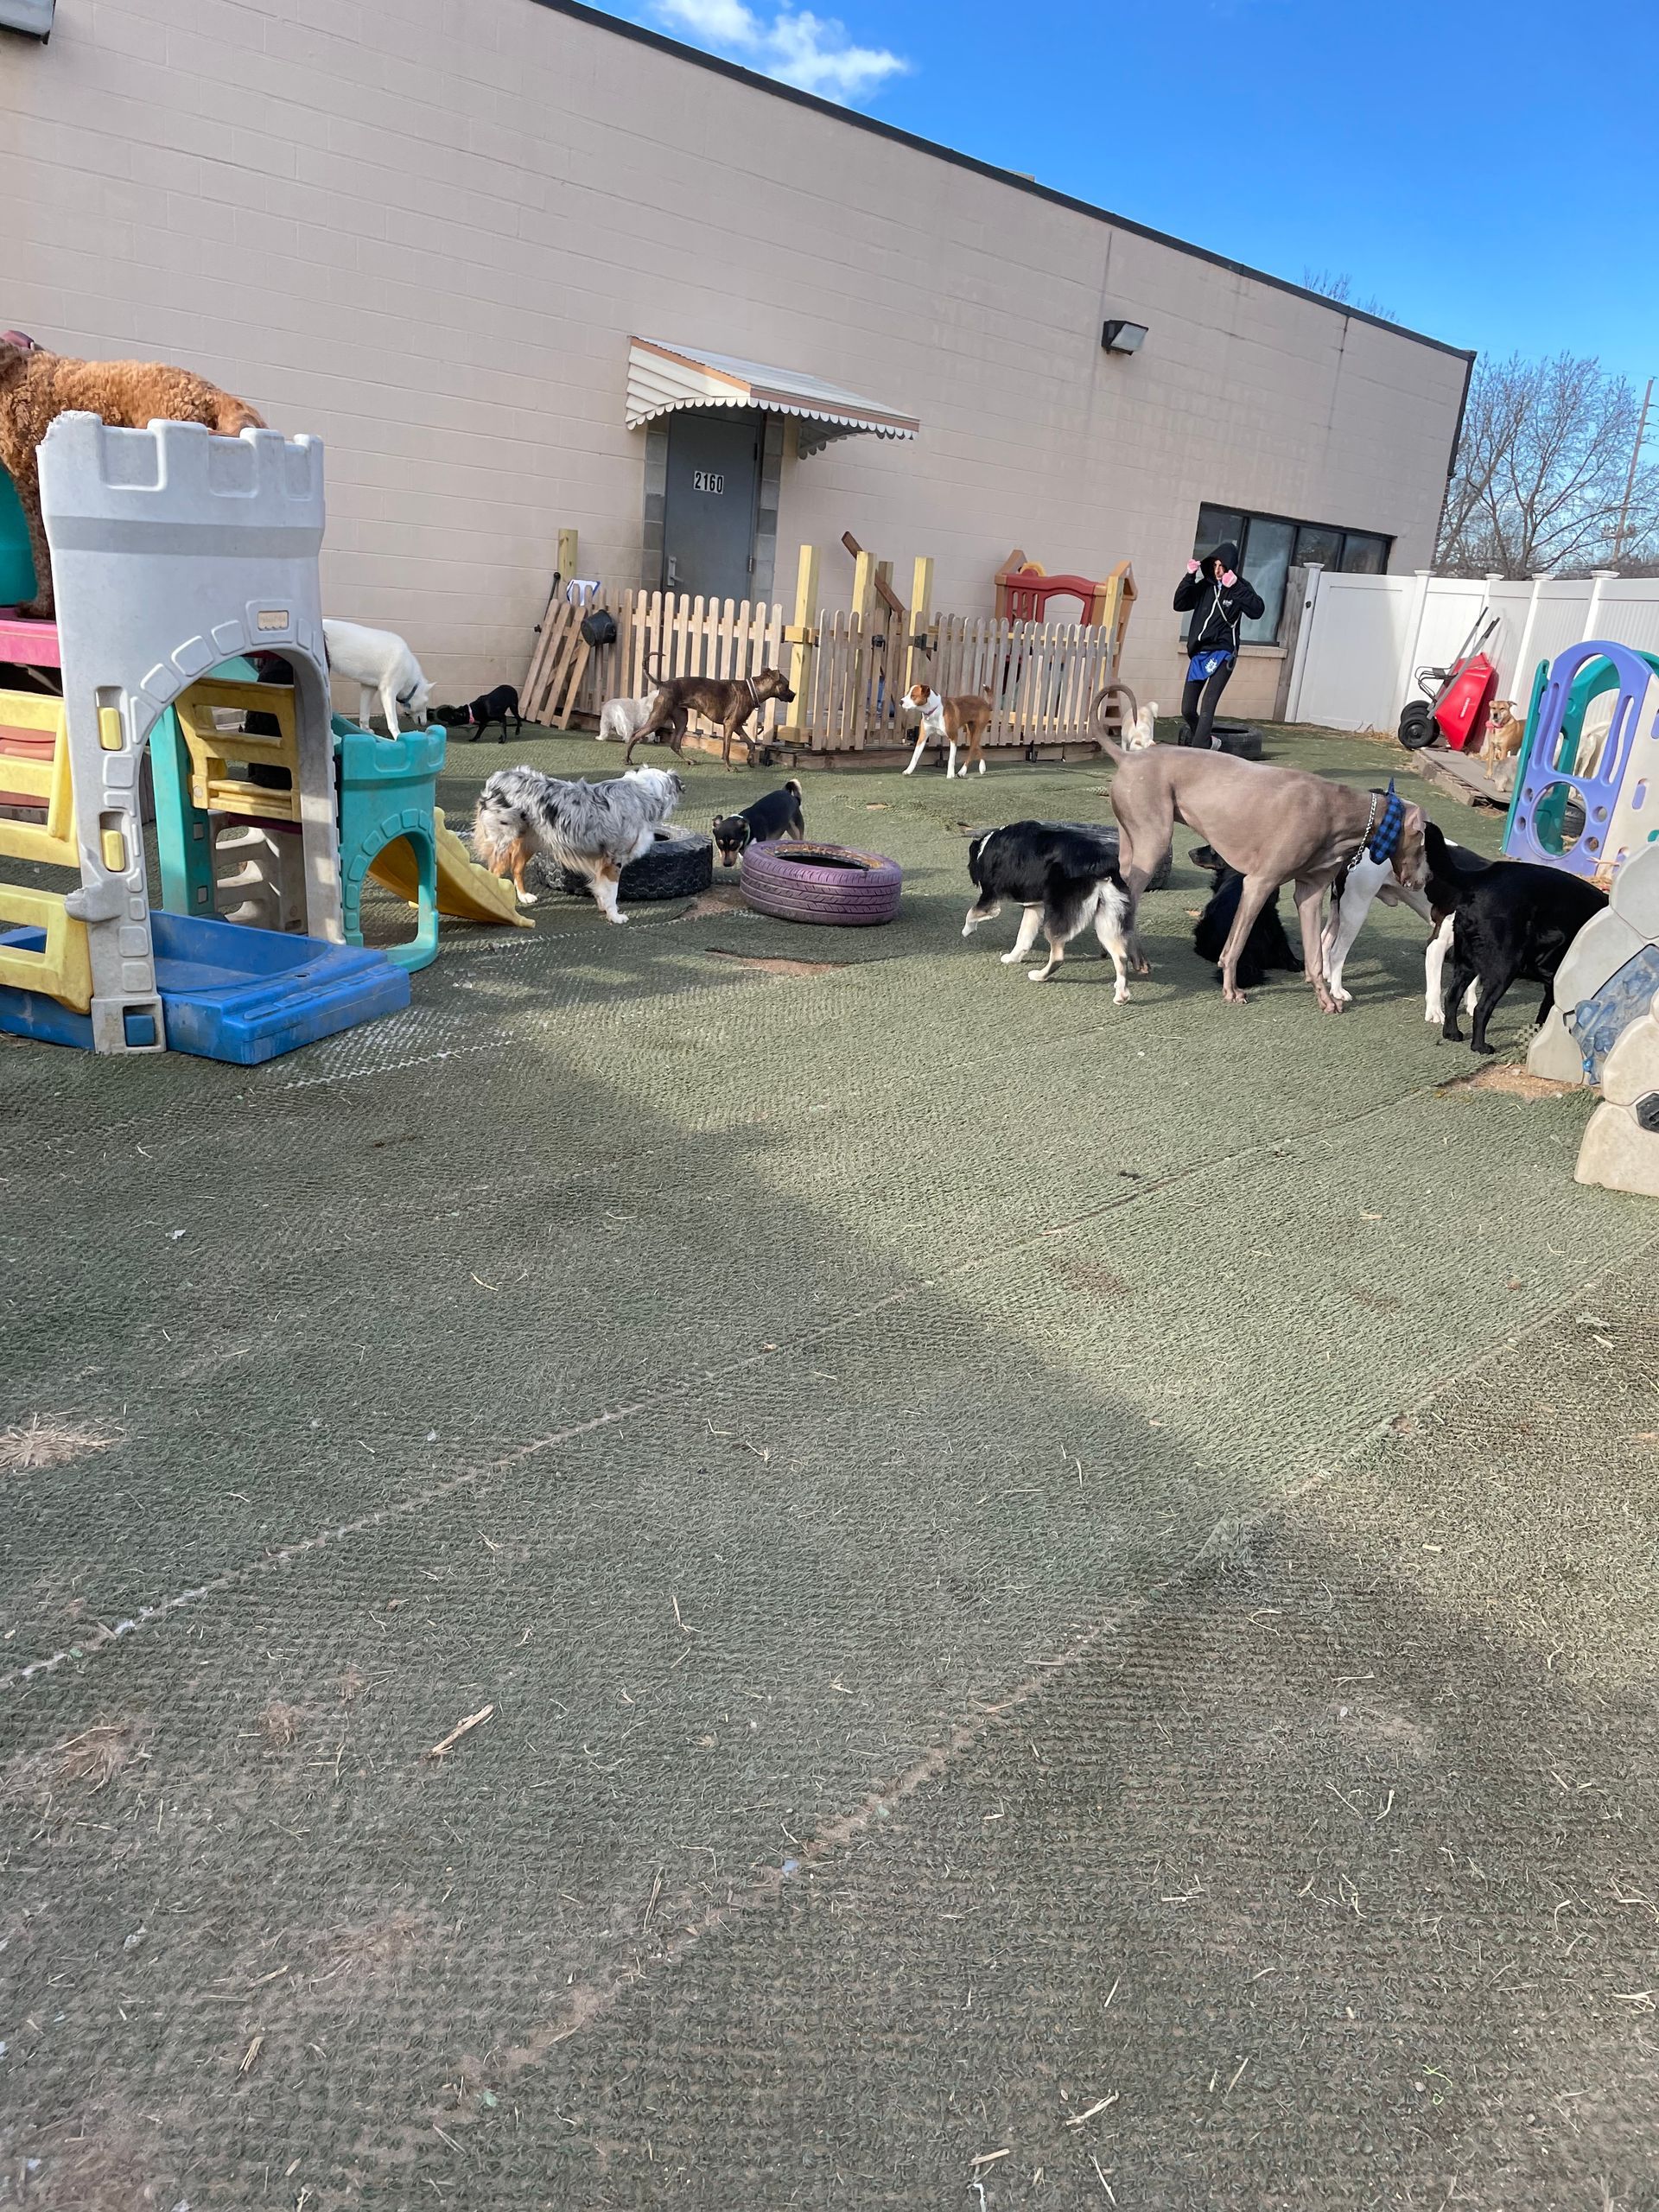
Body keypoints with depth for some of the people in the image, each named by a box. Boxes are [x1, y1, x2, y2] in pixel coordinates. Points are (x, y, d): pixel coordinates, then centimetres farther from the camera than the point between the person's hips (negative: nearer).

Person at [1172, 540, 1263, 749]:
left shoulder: (1240, 587, -4)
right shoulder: (1205, 585, 6)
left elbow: (1256, 611, -18)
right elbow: (1179, 604, 3)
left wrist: (1235, 587, -25)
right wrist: (1189, 577, -9)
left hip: (1222, 654, -5)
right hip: (1198, 654, 5)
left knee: (1207, 708, -17)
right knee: (1187, 709, 7)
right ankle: (1208, 742, 33)